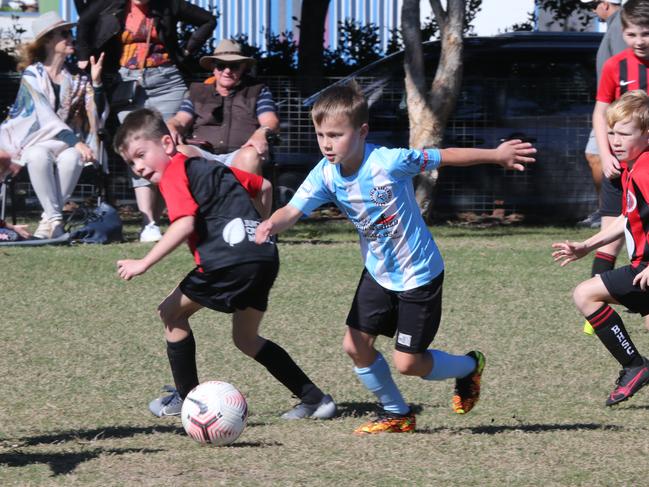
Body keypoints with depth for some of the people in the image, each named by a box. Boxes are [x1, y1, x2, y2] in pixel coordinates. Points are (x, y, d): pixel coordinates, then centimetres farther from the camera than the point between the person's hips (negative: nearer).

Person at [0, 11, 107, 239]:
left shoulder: (78, 77, 8)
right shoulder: (32, 75, -3)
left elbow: (97, 117, 0)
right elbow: (46, 117, -15)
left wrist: (96, 82, -12)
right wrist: (75, 142, -26)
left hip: (67, 144, 2)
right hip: (34, 140, -2)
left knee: (71, 158, -34)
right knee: (38, 156, -38)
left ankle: (49, 219, -24)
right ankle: (54, 217, -31)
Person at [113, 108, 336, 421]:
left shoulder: (173, 175, -1)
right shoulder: (208, 165, 25)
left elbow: (185, 223, -16)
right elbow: (263, 187, 31)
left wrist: (144, 264, -13)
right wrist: (259, 228, 42)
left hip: (230, 262, -9)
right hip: (266, 258, 9)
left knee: (172, 313, 11)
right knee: (246, 338, 23)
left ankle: (186, 398, 16)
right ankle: (315, 398, 18)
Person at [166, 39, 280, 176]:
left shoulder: (257, 91, 23)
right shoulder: (197, 92, 28)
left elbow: (271, 122, 8)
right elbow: (180, 120, 16)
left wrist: (262, 133, -18)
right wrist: (172, 128, -12)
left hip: (239, 153, -1)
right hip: (204, 154, 1)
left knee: (251, 155, -39)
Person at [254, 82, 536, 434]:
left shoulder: (388, 162, -26)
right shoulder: (325, 175, -12)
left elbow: (444, 156, -16)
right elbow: (292, 210, -22)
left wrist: (496, 155, -10)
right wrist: (271, 224, -45)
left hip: (418, 274, -6)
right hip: (378, 273, 6)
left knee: (407, 363, -4)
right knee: (356, 346, 0)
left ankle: (469, 366, 27)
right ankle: (397, 415, 23)